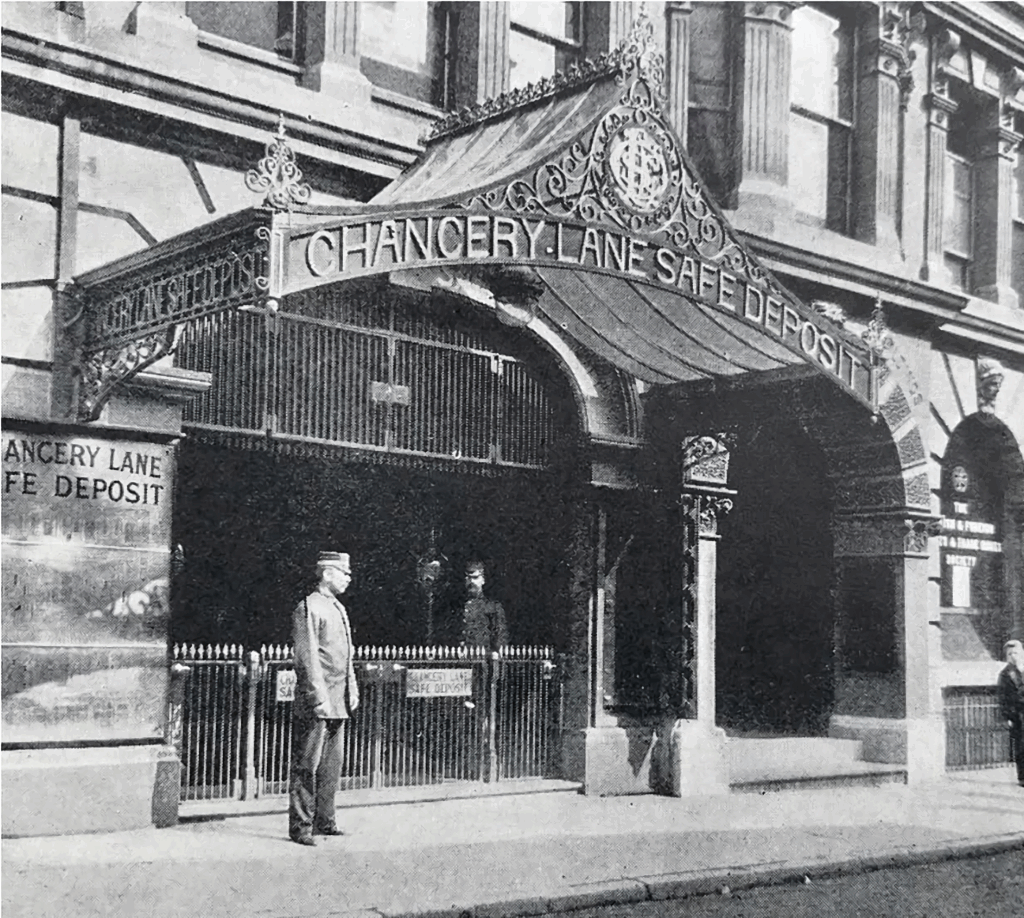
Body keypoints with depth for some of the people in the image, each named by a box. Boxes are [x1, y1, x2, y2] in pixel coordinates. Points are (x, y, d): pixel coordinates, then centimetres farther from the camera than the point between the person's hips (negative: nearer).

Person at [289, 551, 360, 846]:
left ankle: (324, 821, 22)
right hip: (315, 704, -8)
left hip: (338, 704, 9)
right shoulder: (308, 609, -10)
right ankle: (300, 827, 5)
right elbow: (308, 658, -16)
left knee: (332, 766, 13)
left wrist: (353, 690, 16)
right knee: (306, 766, -1)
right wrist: (319, 698, -20)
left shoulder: (339, 608, 17)